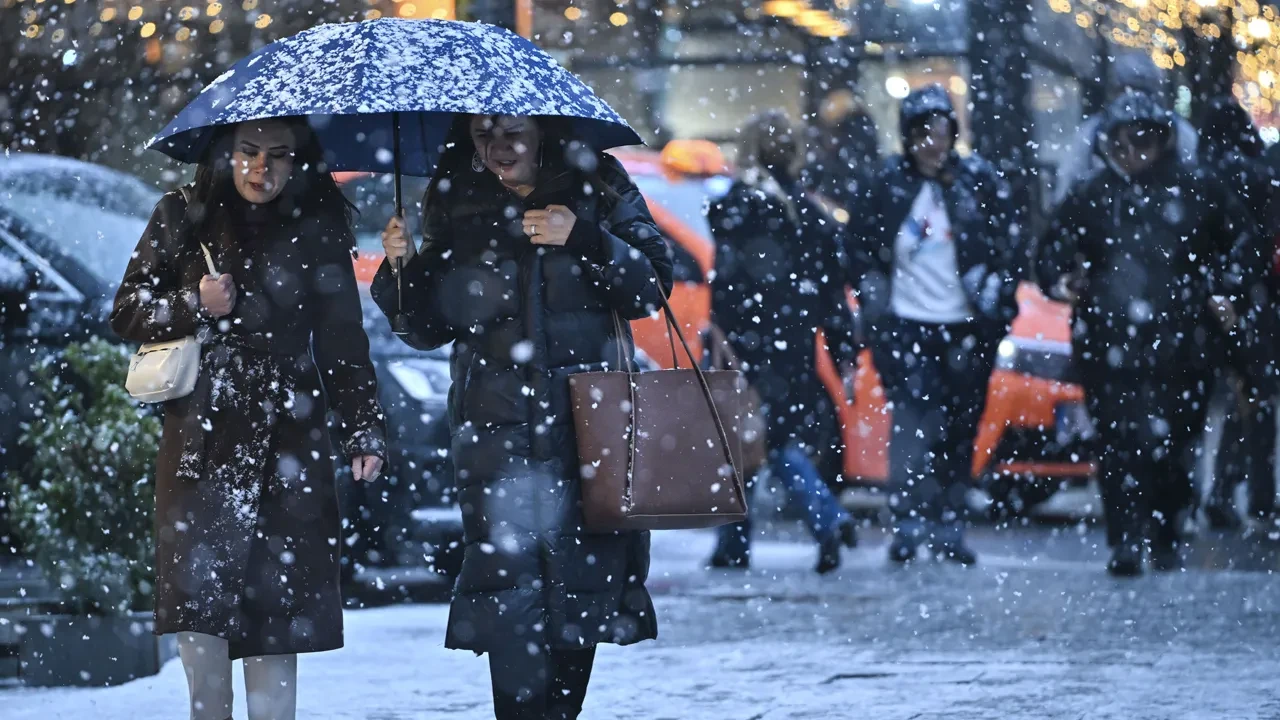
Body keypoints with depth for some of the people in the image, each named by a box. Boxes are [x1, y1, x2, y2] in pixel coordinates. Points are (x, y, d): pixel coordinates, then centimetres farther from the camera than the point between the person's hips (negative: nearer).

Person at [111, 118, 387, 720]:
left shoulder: (316, 231, 7)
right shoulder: (182, 219, 7)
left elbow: (343, 341, 8)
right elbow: (127, 311, 11)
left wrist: (364, 431, -2)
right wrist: (194, 305, -8)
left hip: (285, 441, 0)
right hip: (200, 439, 0)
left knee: (278, 593, -6)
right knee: (198, 589, -10)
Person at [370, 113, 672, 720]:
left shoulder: (595, 185, 5)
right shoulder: (454, 201, 9)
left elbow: (651, 286, -2)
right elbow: (430, 328, 12)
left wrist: (581, 238, -15)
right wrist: (404, 267, -6)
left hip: (587, 419, 0)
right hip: (495, 428, 0)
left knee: (582, 577, 1)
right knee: (507, 575, -14)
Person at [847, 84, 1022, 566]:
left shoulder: (979, 182, 2)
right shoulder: (889, 187, 3)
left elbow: (1008, 247, 7)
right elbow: (862, 248, 12)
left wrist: (996, 304, -1)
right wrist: (874, 302, 3)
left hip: (965, 327, 1)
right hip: (907, 323, -1)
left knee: (960, 430, 6)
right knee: (913, 420, -16)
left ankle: (949, 526, 16)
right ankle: (908, 523, -18)